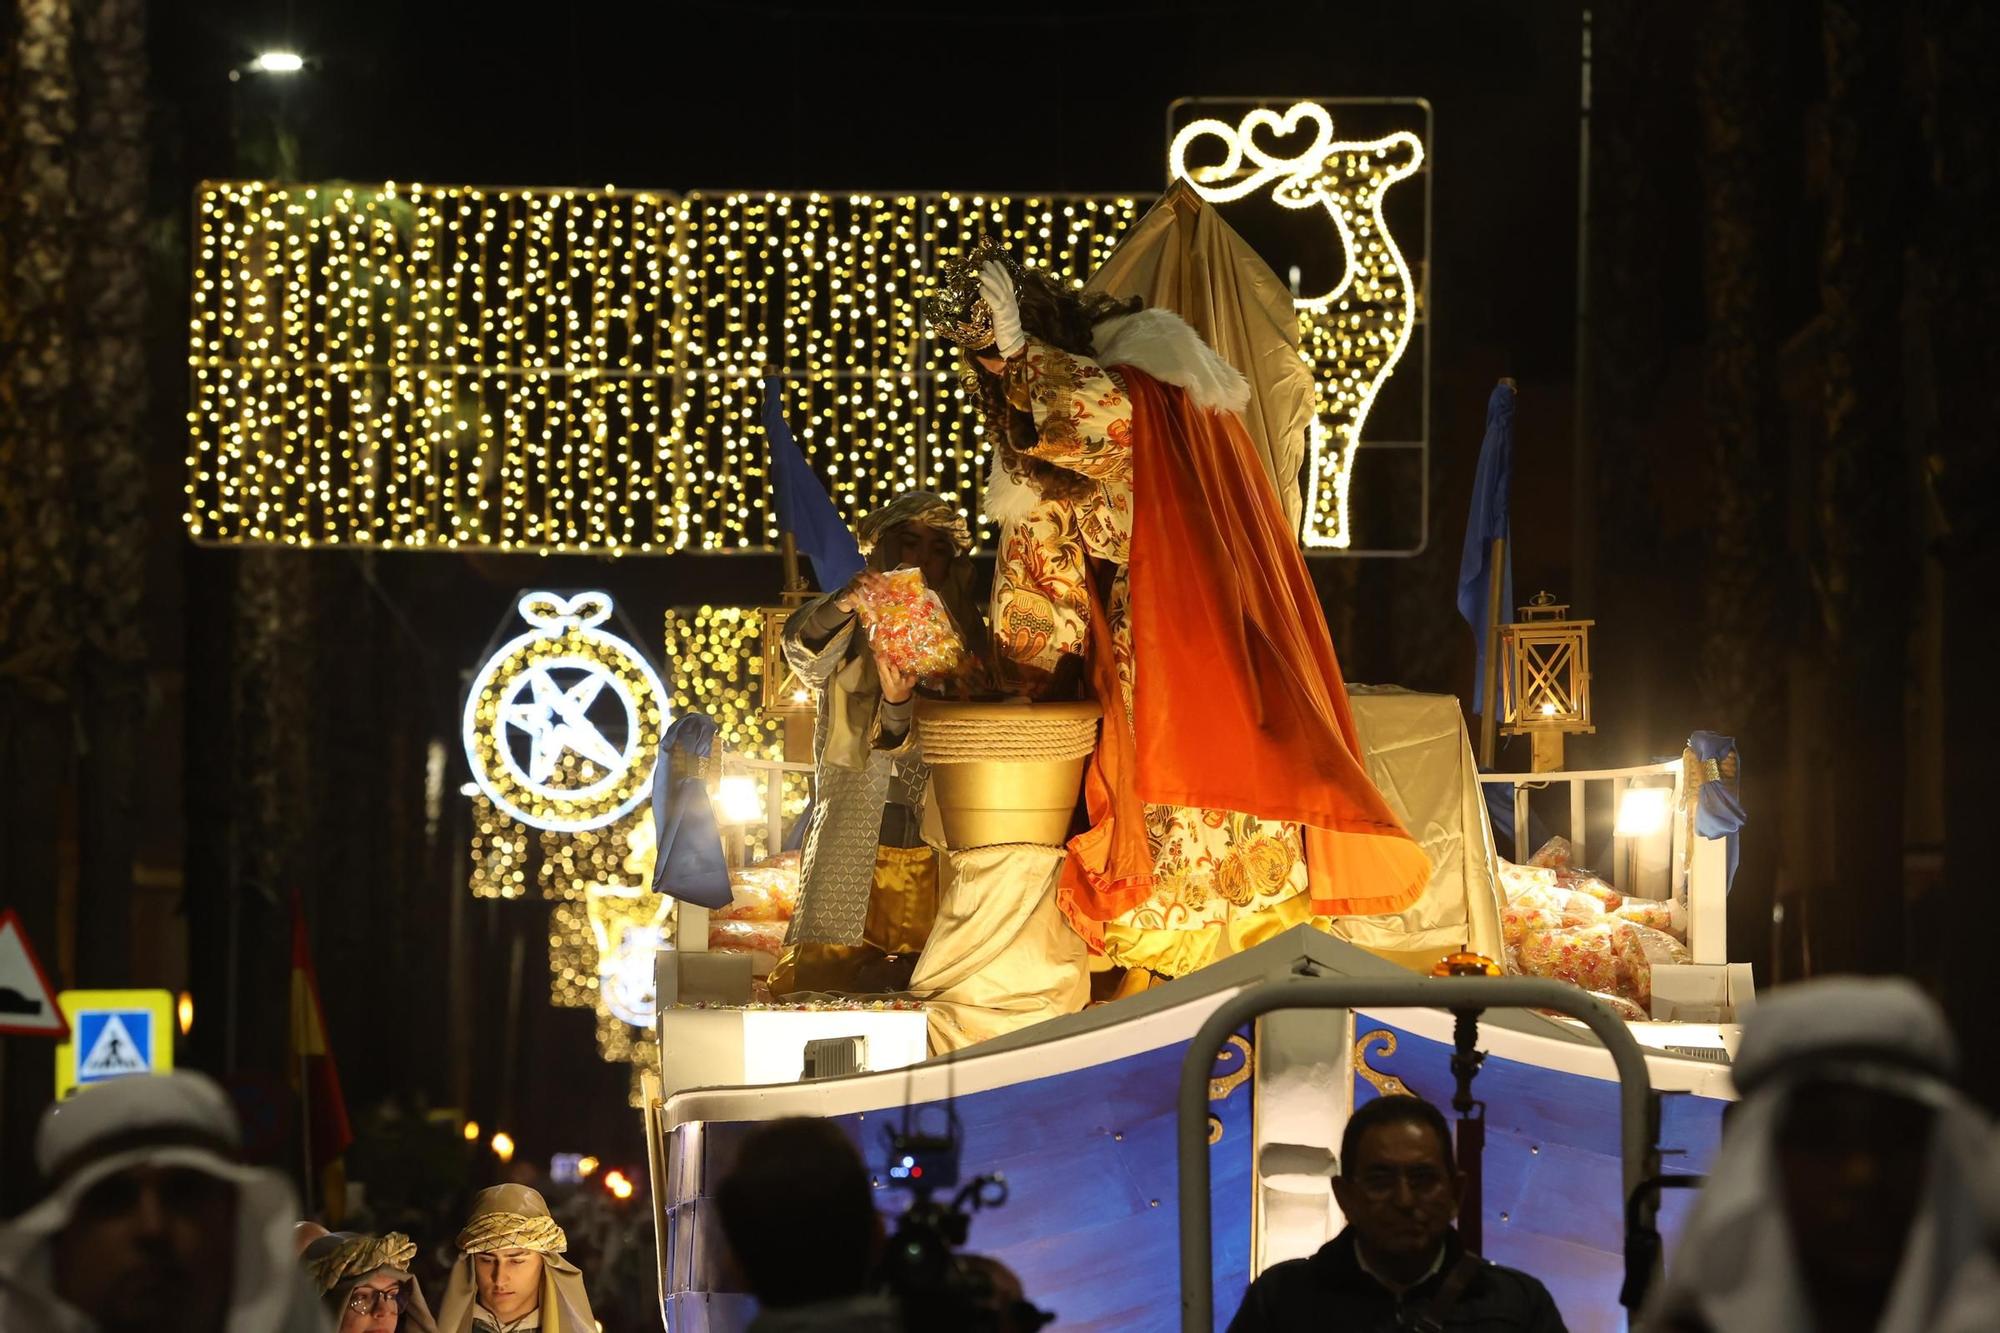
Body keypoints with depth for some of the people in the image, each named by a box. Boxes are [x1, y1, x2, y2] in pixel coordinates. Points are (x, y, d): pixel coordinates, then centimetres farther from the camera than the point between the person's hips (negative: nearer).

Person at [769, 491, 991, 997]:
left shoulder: (959, 632, 11)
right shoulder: (855, 626, 5)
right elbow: (803, 649, -19)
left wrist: (901, 704, -22)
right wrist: (843, 604, -40)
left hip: (934, 839, 2)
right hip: (854, 836, -2)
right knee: (821, 979, -10)